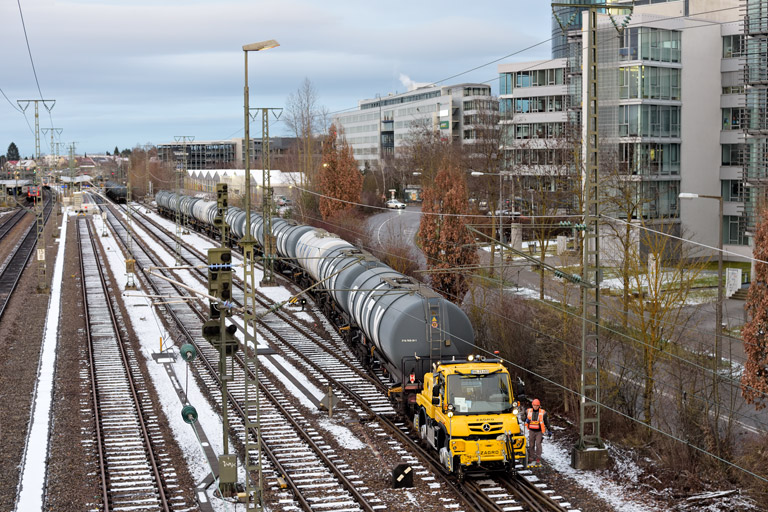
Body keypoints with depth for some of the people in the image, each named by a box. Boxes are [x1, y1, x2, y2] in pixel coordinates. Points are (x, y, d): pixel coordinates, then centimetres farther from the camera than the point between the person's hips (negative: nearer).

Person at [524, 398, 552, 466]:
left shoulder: (543, 413, -4)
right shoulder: (529, 411, 2)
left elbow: (547, 422, 6)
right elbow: (525, 418, 19)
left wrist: (549, 431, 10)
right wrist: (526, 420, -6)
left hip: (539, 431, -3)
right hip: (531, 431, 3)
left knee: (538, 444, -13)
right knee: (531, 445, 7)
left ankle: (538, 460, -8)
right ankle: (532, 459, 20)